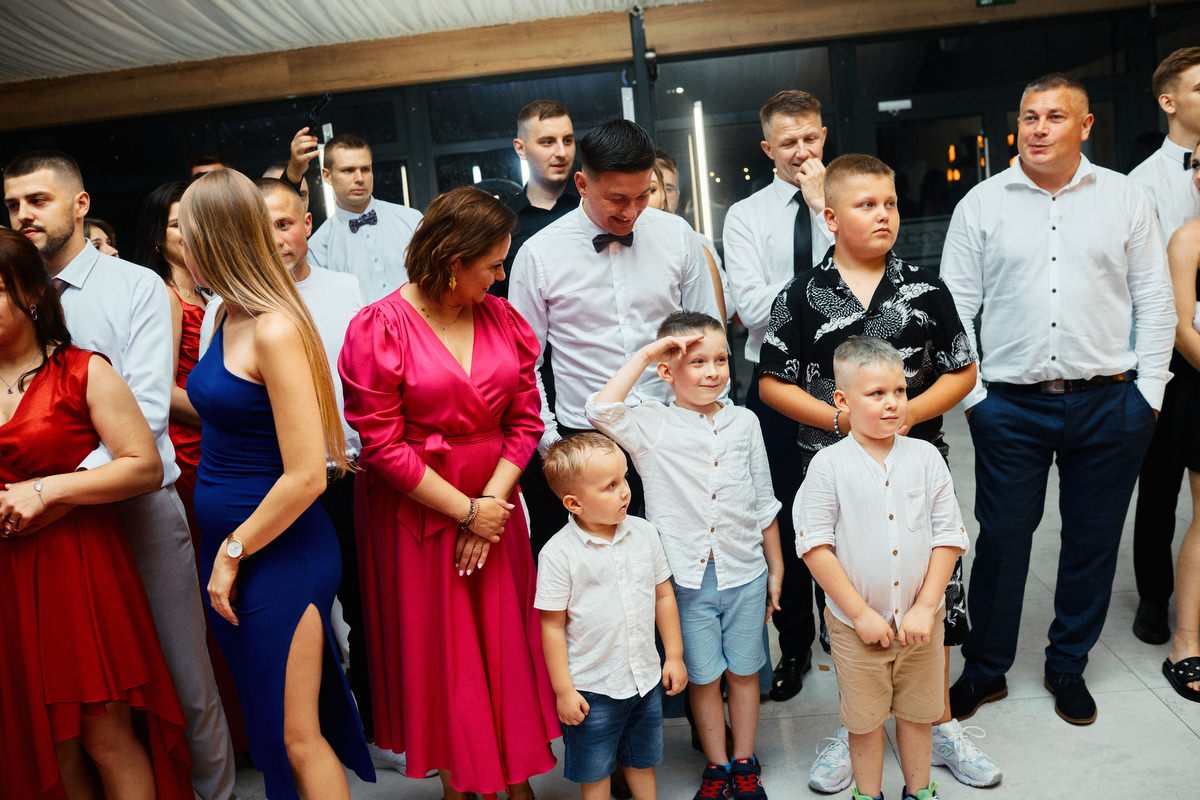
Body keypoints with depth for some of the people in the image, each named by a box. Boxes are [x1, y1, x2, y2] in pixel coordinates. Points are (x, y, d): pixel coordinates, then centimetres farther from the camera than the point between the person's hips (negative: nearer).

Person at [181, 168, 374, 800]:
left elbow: (307, 474, -22)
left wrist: (234, 551, -14)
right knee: (263, 719, 22)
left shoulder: (275, 329, -20)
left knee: (297, 739, 6)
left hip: (280, 553, -9)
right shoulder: (227, 316, 7)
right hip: (230, 544, 9)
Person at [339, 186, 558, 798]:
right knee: (435, 650, 8)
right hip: (415, 509, -3)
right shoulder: (379, 328, -11)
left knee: (506, 639, 9)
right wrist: (465, 510, -12)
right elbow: (383, 445, -14)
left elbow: (525, 421, 2)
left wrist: (493, 503, -9)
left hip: (493, 502, 4)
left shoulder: (503, 320, 3)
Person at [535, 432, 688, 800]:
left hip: (646, 679, 4)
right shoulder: (559, 552, -18)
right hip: (592, 689, -4)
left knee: (642, 762, 23)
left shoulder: (643, 533, -5)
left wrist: (674, 656, 7)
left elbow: (664, 595, 6)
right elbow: (553, 625, -13)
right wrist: (564, 690, -10)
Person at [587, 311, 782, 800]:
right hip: (688, 579, -2)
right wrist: (644, 354, -20)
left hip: (745, 574, 3)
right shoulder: (651, 425, -8)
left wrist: (776, 569, 12)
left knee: (743, 672, 16)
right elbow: (601, 411, -28)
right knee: (703, 677, 12)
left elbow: (764, 502, 9)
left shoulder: (744, 422, 2)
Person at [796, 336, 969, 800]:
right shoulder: (829, 465, -12)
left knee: (918, 712, 19)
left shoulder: (925, 457, -4)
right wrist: (861, 613, -13)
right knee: (864, 718, 14)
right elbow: (814, 546, -12)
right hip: (855, 624, -2)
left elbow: (949, 536, -2)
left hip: (920, 621, 2)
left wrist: (925, 608, -8)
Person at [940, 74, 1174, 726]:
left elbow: (1154, 301, 8)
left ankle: (1068, 666, 32)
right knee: (1001, 540, 4)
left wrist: (1148, 391, 2)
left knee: (1092, 541, 12)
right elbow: (956, 306, 1)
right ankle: (985, 668, 23)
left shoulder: (1124, 198, 6)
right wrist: (970, 394, -5)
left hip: (1109, 404, 2)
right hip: (1011, 408, -1)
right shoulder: (981, 203, 3)